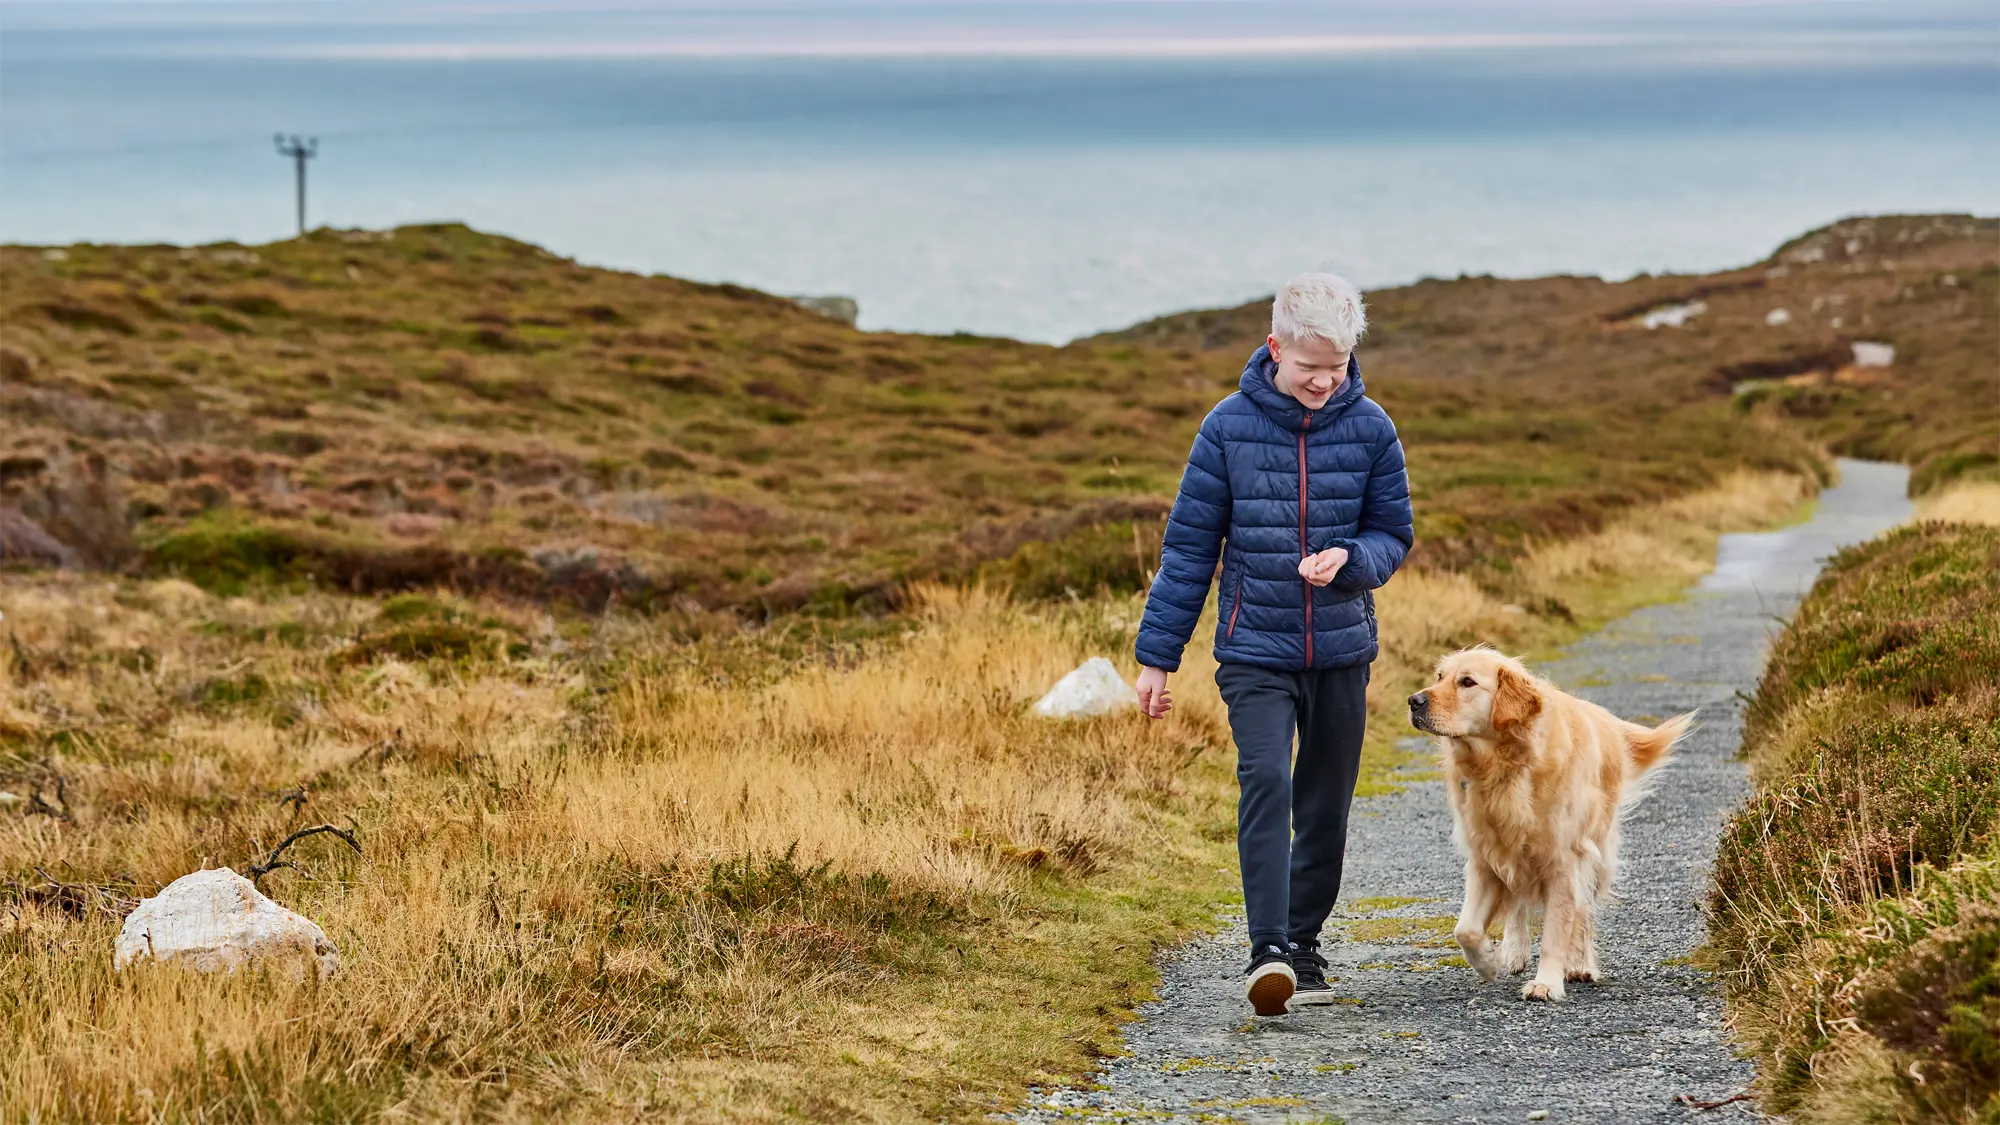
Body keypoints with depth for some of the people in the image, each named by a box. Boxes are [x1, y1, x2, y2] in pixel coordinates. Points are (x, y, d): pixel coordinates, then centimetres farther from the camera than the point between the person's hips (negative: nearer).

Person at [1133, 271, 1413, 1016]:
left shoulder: (1369, 429, -4)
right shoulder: (1229, 427, -6)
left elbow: (1393, 535, 5)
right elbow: (1190, 545, 0)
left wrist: (1348, 558, -19)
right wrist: (1157, 656, 0)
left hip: (1341, 651, 2)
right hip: (1255, 649, -2)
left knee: (1326, 807, 10)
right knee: (1266, 783, -20)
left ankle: (1304, 948, 25)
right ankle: (1268, 952, -24)